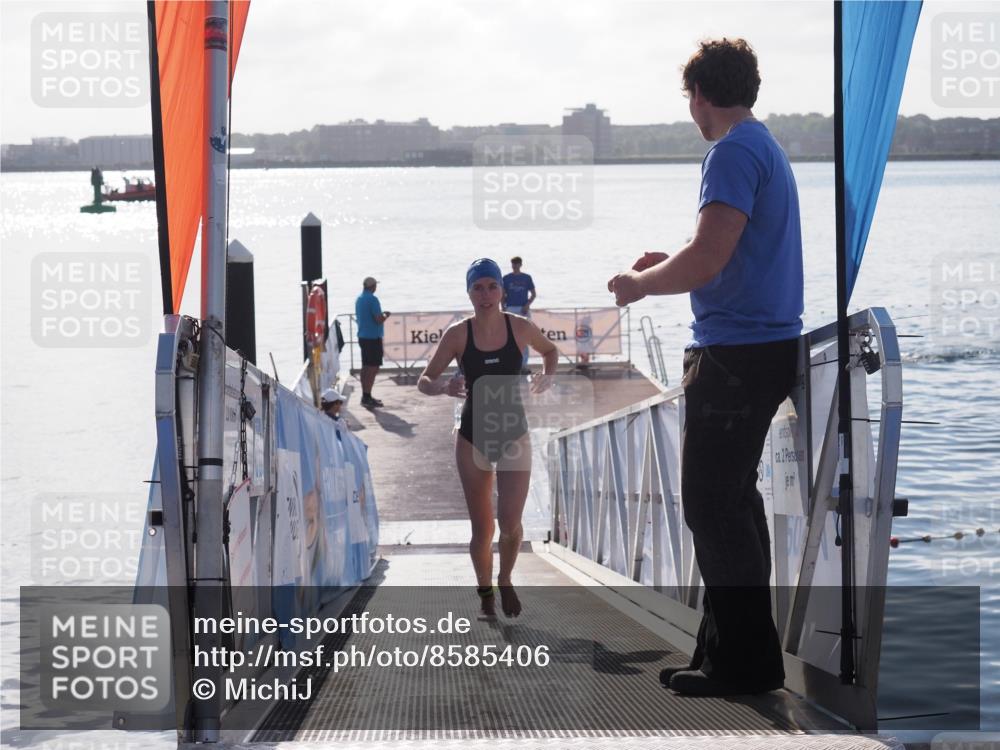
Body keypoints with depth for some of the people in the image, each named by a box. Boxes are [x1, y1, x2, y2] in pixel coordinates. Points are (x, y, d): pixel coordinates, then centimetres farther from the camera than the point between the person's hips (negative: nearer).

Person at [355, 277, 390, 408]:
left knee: (366, 367, 14)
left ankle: (365, 396, 18)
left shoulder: (359, 299, 11)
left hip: (362, 336, 9)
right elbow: (379, 320, -21)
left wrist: (381, 315, 22)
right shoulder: (372, 299, -17)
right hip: (373, 337, -9)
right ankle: (367, 398, -9)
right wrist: (386, 316, -1)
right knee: (373, 368, -7)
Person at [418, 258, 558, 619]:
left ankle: (506, 581, 15)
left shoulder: (520, 327, -6)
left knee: (510, 522, -14)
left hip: (514, 434, 0)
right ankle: (485, 591, 30)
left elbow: (550, 350, 15)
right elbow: (424, 381, -6)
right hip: (473, 437, 0)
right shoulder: (457, 335, -9)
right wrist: (444, 386, -27)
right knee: (482, 530, 5)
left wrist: (547, 375, -4)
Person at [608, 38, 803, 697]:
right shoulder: (767, 147, 17)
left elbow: (707, 262, -22)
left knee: (713, 505, -6)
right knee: (733, 498, 16)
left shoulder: (734, 152, -15)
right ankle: (731, 648, 21)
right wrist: (673, 263, 27)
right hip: (769, 343, 10)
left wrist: (640, 285, -7)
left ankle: (745, 661, -3)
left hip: (735, 354, -10)